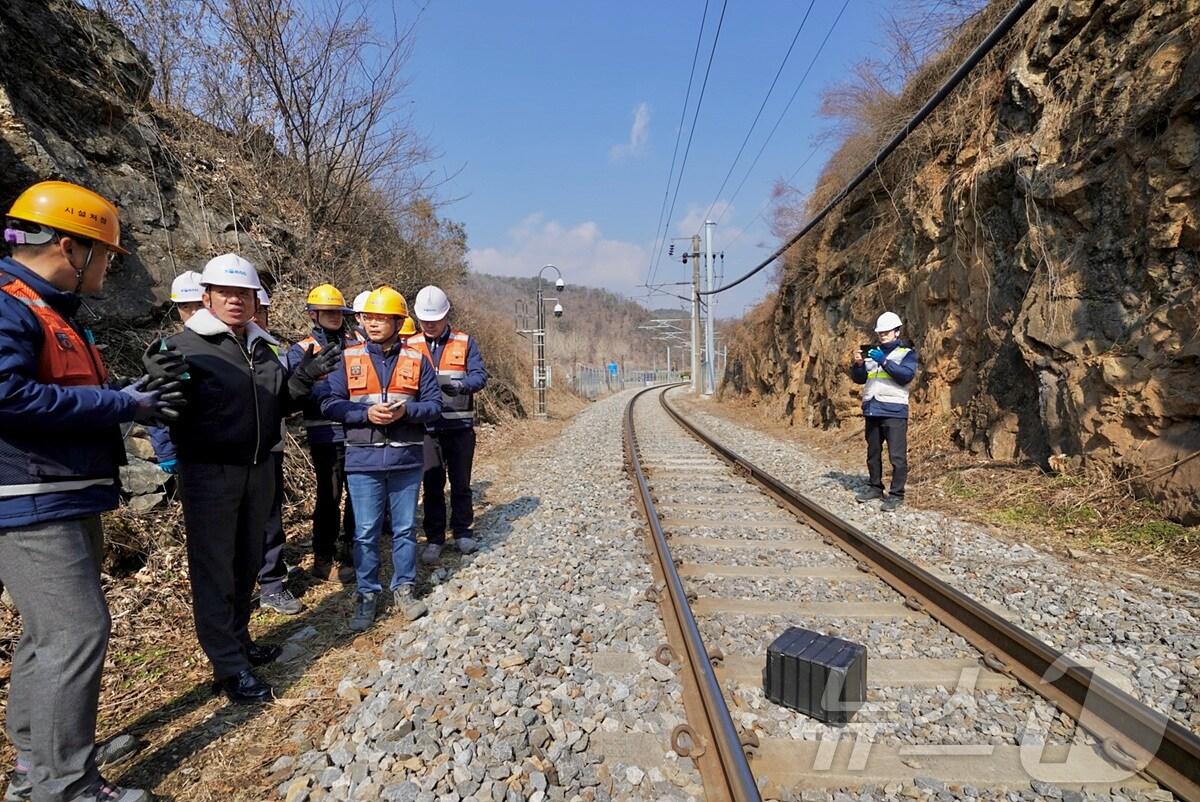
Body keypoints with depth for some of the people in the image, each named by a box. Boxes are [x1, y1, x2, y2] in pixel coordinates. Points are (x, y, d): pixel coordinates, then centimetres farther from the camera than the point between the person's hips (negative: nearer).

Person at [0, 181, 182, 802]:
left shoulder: (54, 311, 17)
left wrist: (131, 400, 6)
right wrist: (120, 405, -22)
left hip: (65, 503, 11)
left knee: (50, 634, 17)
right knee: (77, 633, -7)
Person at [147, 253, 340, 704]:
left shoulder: (262, 348, 11)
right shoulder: (184, 347, -9)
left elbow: (280, 407, 16)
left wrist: (304, 378, -1)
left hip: (259, 470, 6)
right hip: (209, 475, -6)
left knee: (248, 562, 17)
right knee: (215, 569, 3)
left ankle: (238, 638, 35)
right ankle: (229, 667, 13)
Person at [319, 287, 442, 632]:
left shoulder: (417, 359, 2)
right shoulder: (348, 359, 2)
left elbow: (434, 404, 1)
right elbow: (329, 402, -1)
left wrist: (405, 411, -17)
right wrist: (366, 413, -16)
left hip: (406, 459, 1)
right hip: (364, 460, 0)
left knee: (405, 529, 11)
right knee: (365, 532, 7)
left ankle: (404, 589, 26)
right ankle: (366, 594, 22)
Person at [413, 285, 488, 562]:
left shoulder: (465, 343, 2)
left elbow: (479, 375, -7)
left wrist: (460, 386, -27)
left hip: (460, 426, 0)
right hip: (426, 427, 1)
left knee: (461, 482, 11)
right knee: (432, 484, 8)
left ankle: (463, 531, 26)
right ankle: (434, 537, 19)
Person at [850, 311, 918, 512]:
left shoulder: (907, 353, 3)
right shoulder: (872, 352, 15)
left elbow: (907, 375, -15)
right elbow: (859, 379, 11)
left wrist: (884, 361, -21)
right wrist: (858, 364, -8)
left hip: (894, 410, -5)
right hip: (872, 409, 5)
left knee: (897, 455, -6)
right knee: (873, 452, 13)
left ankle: (896, 494, 0)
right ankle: (875, 487, 25)